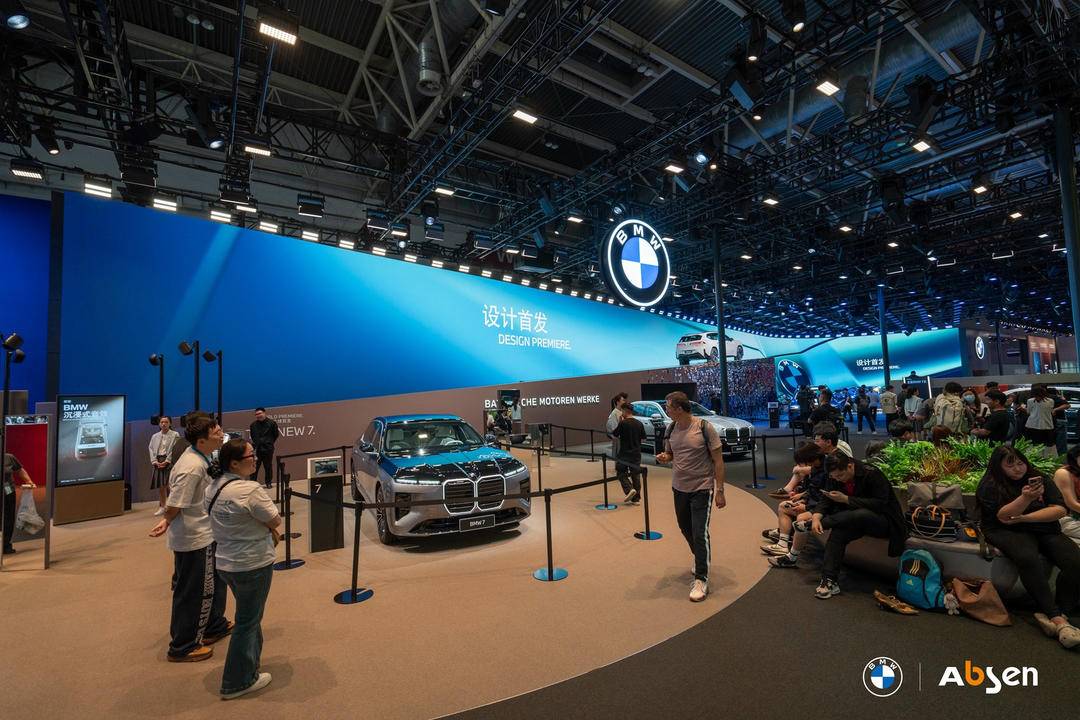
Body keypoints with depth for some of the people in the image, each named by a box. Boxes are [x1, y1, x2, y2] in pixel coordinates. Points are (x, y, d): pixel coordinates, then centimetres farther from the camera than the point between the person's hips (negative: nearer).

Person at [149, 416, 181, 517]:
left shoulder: (175, 435, 1)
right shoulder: (155, 436, 15)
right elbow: (151, 449, 9)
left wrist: (167, 461, -14)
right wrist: (155, 461, -6)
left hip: (170, 462, -4)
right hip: (158, 462, 4)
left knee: (168, 485, -9)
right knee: (160, 485, 5)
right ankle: (162, 507, 13)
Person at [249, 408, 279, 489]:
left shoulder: (271, 423, -4)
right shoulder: (253, 425, 8)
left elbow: (275, 435, 5)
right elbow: (252, 436, 21)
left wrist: (269, 443, 5)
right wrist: (255, 443, 12)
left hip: (268, 449, -3)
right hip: (256, 449, 3)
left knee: (268, 466, 5)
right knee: (254, 466, -1)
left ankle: (268, 483, 16)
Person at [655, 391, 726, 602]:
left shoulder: (705, 427, -16)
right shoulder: (671, 429, 1)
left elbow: (718, 460, -11)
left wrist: (720, 491, -12)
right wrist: (664, 457, -10)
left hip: (702, 488, -6)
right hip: (679, 487, 6)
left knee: (699, 533, -7)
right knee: (685, 529, 17)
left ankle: (701, 580, 5)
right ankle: (701, 559, 43)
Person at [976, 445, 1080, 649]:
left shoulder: (1040, 479, 10)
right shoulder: (989, 485, -3)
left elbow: (1060, 510, 1)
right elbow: (1004, 516, -14)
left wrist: (1024, 518, -12)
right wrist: (1026, 498, -31)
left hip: (1045, 530, 4)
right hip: (1008, 532, -4)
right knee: (1028, 558, -36)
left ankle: (1051, 615, -20)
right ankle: (1058, 618, -30)